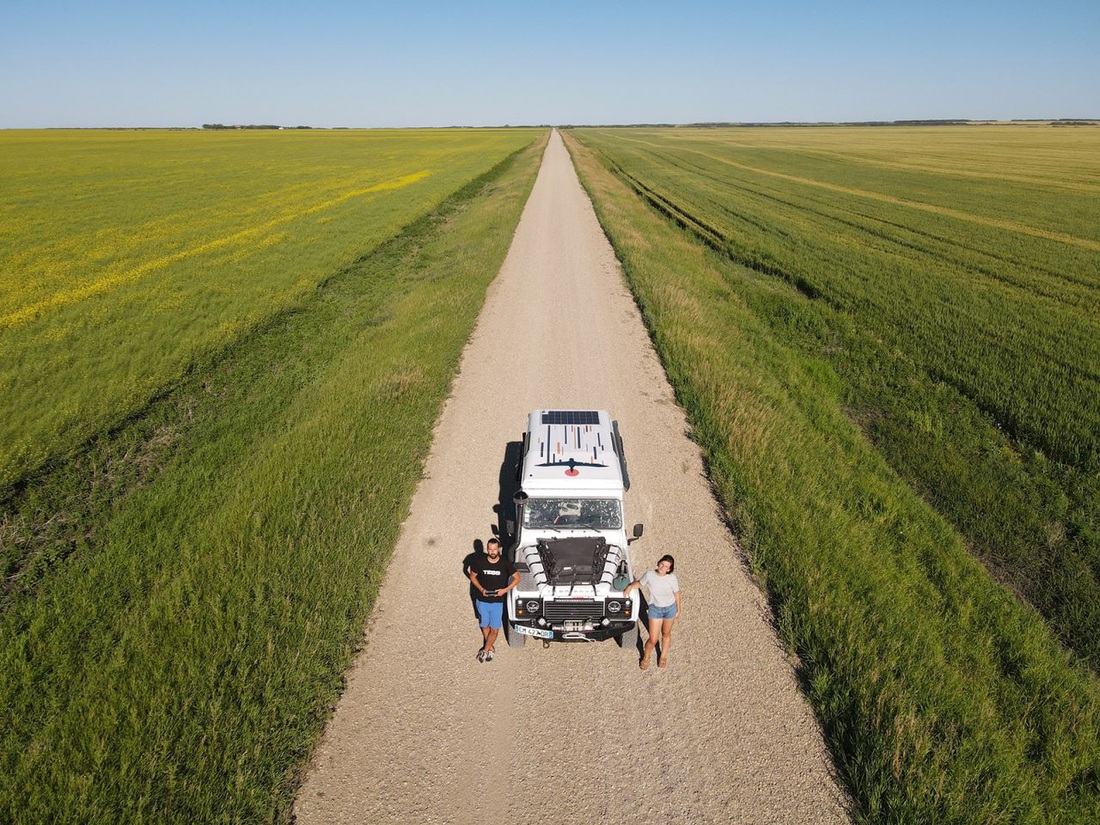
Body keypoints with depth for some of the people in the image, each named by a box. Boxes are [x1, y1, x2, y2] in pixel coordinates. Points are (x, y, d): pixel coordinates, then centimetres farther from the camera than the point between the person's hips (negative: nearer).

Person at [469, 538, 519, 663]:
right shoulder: (480, 561, -12)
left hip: (497, 602, -1)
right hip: (482, 600, 1)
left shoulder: (505, 563, -14)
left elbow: (517, 578, -4)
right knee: (485, 626, 15)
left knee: (494, 629, 2)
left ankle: (485, 650, 22)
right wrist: (481, 589, -11)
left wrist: (505, 590, -16)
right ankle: (490, 648, 36)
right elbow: (472, 576, 3)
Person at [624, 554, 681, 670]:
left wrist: (678, 610, 5)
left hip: (670, 609, 0)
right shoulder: (649, 575, -20)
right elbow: (639, 583, 0)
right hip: (655, 609, 0)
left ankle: (663, 656, 48)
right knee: (653, 639, 3)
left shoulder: (672, 578, -20)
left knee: (666, 634, 22)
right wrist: (630, 586, -16)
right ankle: (645, 657, 33)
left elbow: (676, 594, -5)